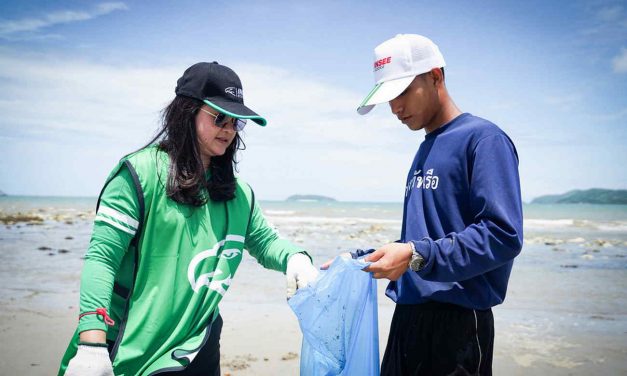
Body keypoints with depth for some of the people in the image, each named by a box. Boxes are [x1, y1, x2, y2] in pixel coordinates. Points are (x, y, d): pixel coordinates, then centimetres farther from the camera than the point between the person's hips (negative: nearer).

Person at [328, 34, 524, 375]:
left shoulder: (482, 138, -10)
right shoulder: (425, 149, 15)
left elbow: (503, 235, -19)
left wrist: (417, 256, -24)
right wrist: (359, 259, 13)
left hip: (458, 322, -7)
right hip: (408, 316, 8)